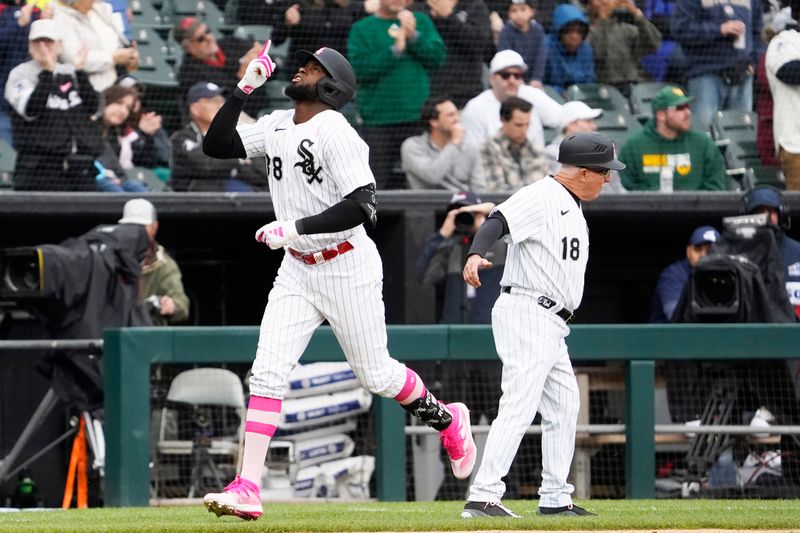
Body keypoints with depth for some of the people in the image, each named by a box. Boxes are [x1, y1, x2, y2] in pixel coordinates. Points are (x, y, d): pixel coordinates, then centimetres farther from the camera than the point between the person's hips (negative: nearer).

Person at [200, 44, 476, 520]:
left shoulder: (337, 133, -18)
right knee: (268, 372, -7)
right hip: (297, 269, 7)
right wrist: (244, 89, -2)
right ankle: (247, 489, -13)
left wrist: (296, 227, -28)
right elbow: (216, 145, 7)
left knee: (375, 374, 6)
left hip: (348, 269, -7)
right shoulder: (277, 126, 6)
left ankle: (447, 420, 35)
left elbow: (361, 206, -26)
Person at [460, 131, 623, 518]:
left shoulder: (572, 207, 19)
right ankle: (482, 497, -24)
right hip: (526, 312, -11)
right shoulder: (541, 197, -12)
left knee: (563, 406, 16)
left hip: (551, 323, 11)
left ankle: (555, 499, 24)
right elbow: (498, 222, -28)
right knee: (519, 406, -18)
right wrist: (476, 254, -46)